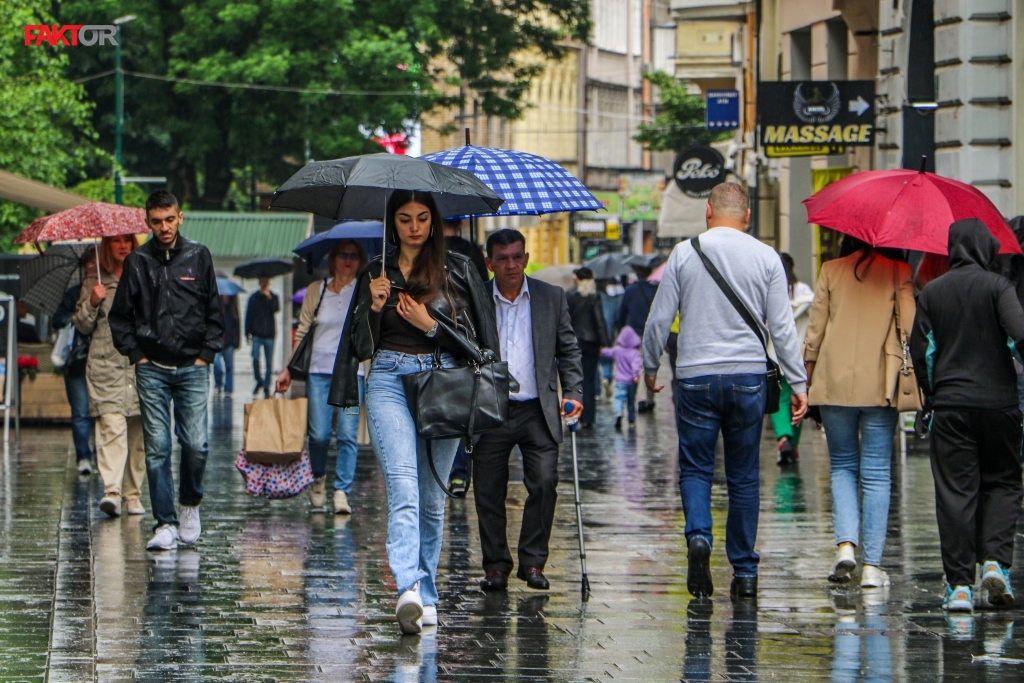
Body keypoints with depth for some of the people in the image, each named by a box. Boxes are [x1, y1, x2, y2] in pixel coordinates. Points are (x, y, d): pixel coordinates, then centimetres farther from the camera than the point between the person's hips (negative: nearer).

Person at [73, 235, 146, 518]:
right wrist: (92, 302, -8)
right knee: (113, 427, -16)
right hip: (106, 366, -2)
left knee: (138, 433, 2)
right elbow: (82, 325, 9)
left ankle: (132, 495, 10)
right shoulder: (95, 282, 9)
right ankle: (112, 492, -25)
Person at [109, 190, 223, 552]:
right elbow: (119, 316, 10)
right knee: (157, 448, -4)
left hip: (192, 368, 0)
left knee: (195, 444, -6)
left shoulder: (198, 257, 6)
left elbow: (214, 312, 11)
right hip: (152, 370, 0)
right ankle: (165, 523, 0)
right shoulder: (137, 261, 4)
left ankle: (190, 504, 19)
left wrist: (206, 354, 3)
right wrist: (136, 354, 1)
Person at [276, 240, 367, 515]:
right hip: (318, 370, 1)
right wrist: (289, 369, 9)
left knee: (348, 435, -8)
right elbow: (302, 332, 13)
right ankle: (318, 478, 25)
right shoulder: (316, 291, 10)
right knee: (319, 434, -1)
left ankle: (342, 492, -4)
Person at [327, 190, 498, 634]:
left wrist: (431, 325, -9)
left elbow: (479, 336, 4)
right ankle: (410, 588, -32)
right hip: (390, 384, -1)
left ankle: (425, 595, 16)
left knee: (432, 498, 5)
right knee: (403, 489, -18)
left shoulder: (457, 271, 7)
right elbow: (360, 345, 12)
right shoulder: (375, 273, 12)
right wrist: (374, 306, -6)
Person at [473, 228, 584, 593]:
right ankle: (496, 565, 13)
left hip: (538, 412, 0)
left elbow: (568, 348, 12)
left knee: (544, 484, -9)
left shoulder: (551, 297, 8)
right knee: (488, 492, 1)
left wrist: (573, 392, -1)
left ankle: (533, 562, 4)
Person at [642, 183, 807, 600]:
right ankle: (745, 572, 9)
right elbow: (782, 326, 0)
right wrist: (797, 383, 4)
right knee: (744, 477, 8)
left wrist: (650, 368, 15)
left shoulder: (685, 254, 0)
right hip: (748, 377, 1)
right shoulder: (766, 258, 1)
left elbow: (659, 319, 1)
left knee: (695, 468, 7)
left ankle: (698, 535, -20)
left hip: (696, 377, -1)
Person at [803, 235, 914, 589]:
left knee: (842, 465, 14)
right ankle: (872, 564, 0)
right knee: (876, 473, 4)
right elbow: (909, 326, -4)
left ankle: (846, 543, -7)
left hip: (834, 383, 1)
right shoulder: (898, 272, 2)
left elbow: (815, 326, 4)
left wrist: (806, 374, 11)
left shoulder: (831, 270, 5)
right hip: (879, 384, -1)